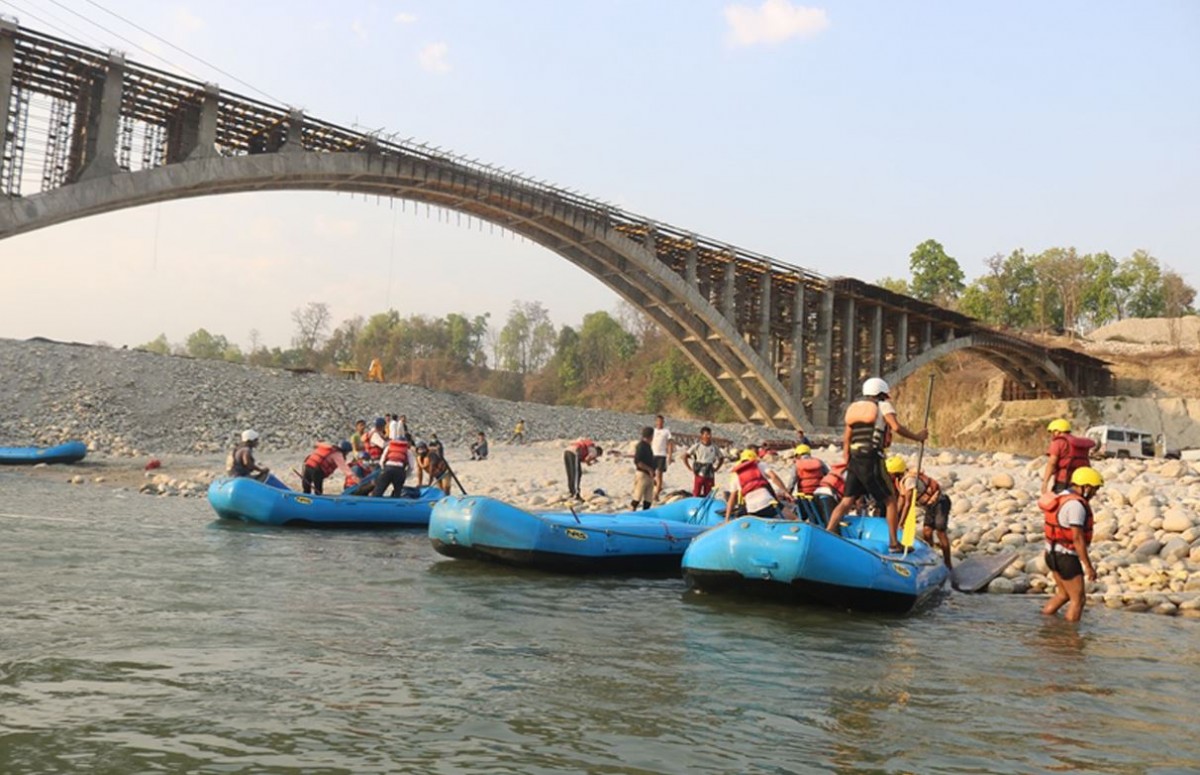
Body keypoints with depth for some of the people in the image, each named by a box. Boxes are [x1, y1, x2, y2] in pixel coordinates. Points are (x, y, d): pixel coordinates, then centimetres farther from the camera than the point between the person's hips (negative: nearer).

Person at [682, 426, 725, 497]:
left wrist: (716, 468, 10)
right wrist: (690, 468, -3)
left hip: (709, 476, 3)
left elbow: (721, 458, 20)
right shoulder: (697, 446, -4)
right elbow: (685, 456, -1)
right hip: (699, 474, -3)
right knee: (696, 495, -2)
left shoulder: (714, 447, 5)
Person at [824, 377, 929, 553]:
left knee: (846, 500, 9)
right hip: (872, 460, -6)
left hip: (854, 460, 6)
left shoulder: (853, 407, 18)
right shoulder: (883, 405, 1)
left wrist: (846, 457, 18)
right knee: (891, 500, 6)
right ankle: (893, 543, 7)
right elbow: (896, 427, -12)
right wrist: (917, 436, -1)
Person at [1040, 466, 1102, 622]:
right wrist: (1088, 566, -20)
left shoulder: (1063, 498, 9)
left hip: (1054, 554, 10)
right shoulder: (1075, 504, -22)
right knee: (1078, 599, 2)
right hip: (1065, 558, -10)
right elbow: (1077, 538, -24)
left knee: (1064, 595, 22)